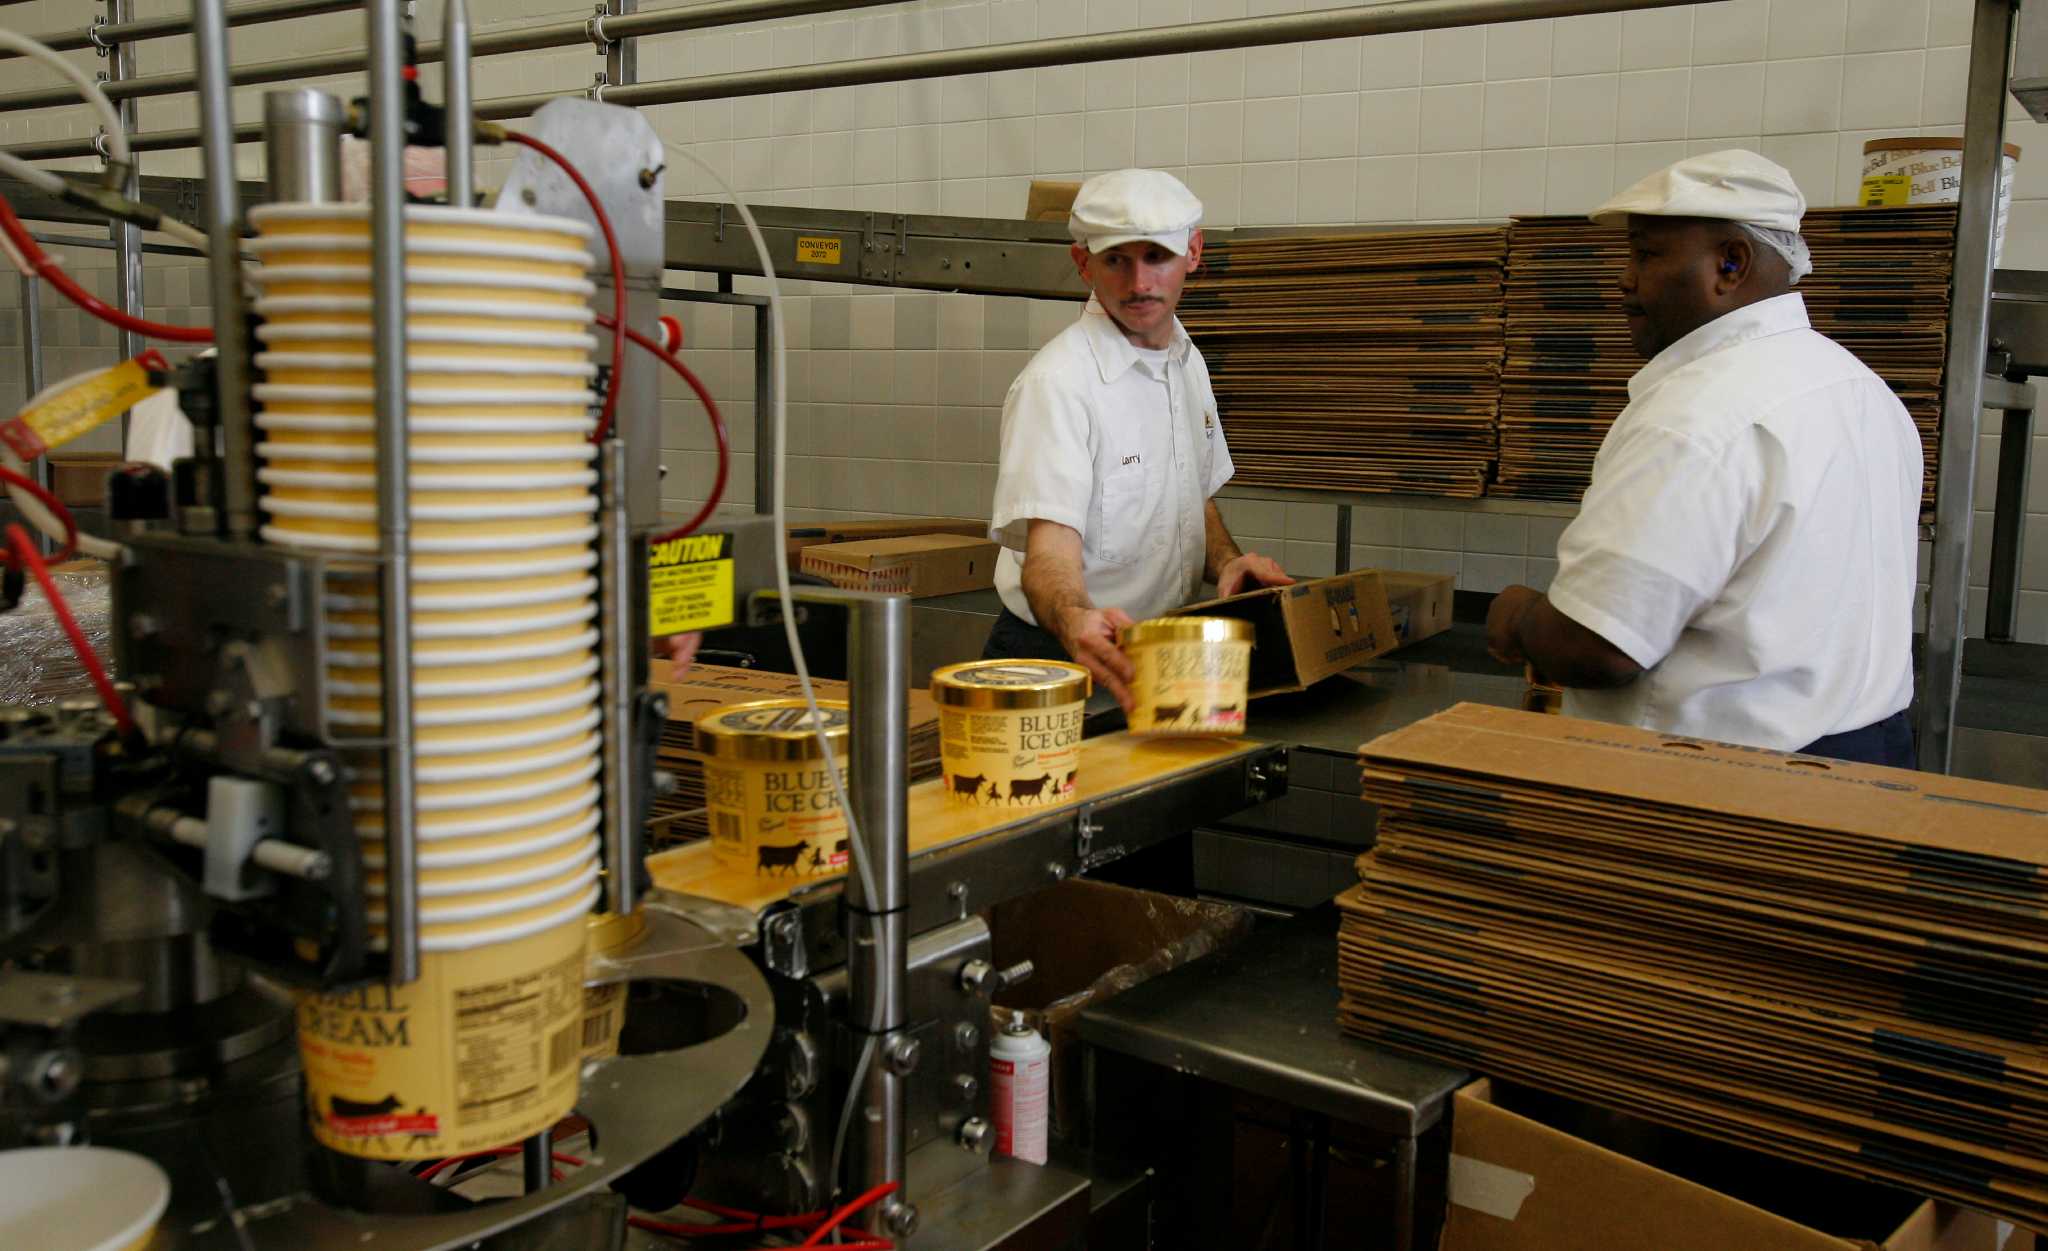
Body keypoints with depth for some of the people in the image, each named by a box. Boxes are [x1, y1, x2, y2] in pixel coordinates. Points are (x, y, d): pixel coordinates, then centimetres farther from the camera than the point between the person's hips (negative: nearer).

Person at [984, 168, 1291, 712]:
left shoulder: (1188, 362, 9)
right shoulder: (1056, 382, -17)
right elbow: (1049, 547, -25)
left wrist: (1226, 563, 1)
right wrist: (1078, 622, -46)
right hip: (1061, 655, -6)